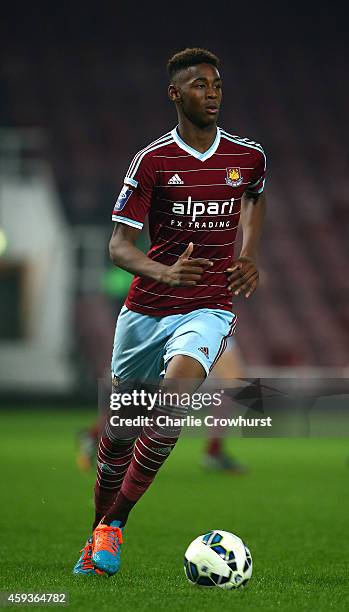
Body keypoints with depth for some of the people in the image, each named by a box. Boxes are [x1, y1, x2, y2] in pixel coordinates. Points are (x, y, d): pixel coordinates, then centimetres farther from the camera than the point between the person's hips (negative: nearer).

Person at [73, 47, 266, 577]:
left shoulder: (249, 156, 3)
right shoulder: (152, 160, -5)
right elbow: (119, 245, -8)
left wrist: (248, 258, 13)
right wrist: (167, 273, -27)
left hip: (209, 308, 0)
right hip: (145, 309, 1)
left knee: (180, 385, -29)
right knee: (120, 429, 8)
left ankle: (113, 527, -20)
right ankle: (97, 535, 32)